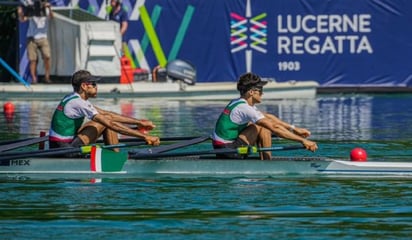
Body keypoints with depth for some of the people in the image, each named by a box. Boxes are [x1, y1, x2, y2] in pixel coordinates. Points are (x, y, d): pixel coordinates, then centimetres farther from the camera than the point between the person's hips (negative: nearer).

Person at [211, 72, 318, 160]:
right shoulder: (244, 108, -18)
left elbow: (268, 117, 19)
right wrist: (303, 140, -21)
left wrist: (294, 129, 16)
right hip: (227, 151, -10)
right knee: (263, 128, -10)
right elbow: (274, 128, -21)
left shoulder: (238, 103, 12)